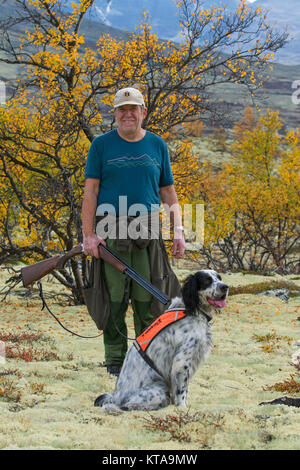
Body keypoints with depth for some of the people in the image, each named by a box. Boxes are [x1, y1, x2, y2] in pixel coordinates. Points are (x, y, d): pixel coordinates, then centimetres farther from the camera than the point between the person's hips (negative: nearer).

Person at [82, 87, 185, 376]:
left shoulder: (157, 145, 12)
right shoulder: (102, 145, 5)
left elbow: (168, 192, 15)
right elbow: (91, 190, 1)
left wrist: (178, 231, 5)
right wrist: (88, 234, -7)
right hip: (111, 232, -2)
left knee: (148, 298, 2)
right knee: (114, 297, -1)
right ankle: (115, 359, 9)